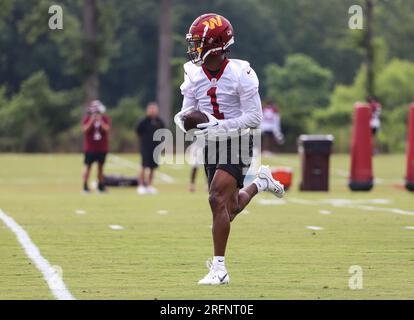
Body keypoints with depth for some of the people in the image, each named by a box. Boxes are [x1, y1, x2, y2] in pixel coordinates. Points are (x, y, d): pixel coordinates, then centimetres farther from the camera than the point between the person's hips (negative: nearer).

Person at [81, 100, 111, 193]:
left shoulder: (105, 119, 1)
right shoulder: (87, 118, -1)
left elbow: (107, 128, -15)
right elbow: (84, 129, -15)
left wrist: (100, 120, -21)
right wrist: (91, 121, -21)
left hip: (102, 148, 2)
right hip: (90, 147, -2)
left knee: (100, 166, 7)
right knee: (88, 166, -3)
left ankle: (101, 185, 14)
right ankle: (85, 186, -1)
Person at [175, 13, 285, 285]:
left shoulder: (239, 74, -17)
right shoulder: (194, 75, -2)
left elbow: (254, 118, -17)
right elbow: (187, 112, 6)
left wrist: (219, 126, -28)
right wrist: (183, 119, -19)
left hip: (237, 143, -6)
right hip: (210, 146, 6)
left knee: (217, 199, -21)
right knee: (231, 210, 15)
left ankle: (219, 269, -15)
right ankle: (260, 182, 47)